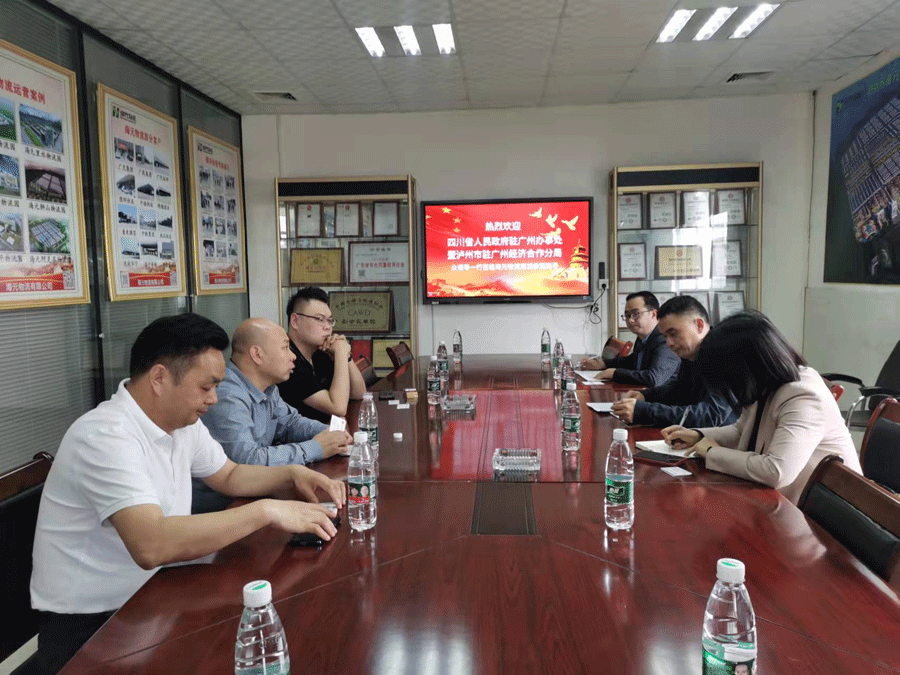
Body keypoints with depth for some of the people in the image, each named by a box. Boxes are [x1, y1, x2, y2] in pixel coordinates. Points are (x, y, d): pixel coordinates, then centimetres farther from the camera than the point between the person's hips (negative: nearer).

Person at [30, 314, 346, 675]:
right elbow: (152, 546, -38)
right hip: (88, 622, -7)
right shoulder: (105, 437, -26)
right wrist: (266, 511, -33)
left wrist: (292, 474, -4)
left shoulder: (182, 421, 0)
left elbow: (229, 476, 15)